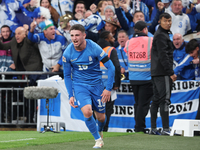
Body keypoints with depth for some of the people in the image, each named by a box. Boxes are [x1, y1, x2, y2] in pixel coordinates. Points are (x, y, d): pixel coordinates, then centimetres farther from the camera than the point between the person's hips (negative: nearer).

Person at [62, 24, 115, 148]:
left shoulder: (94, 48, -16)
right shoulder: (68, 53, -10)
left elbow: (111, 67, -8)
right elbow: (67, 75, 4)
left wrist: (109, 88, -11)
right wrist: (71, 95, 0)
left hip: (96, 84, 0)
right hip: (80, 85, 0)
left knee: (101, 117, 5)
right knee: (87, 111, -23)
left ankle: (100, 131, 41)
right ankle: (98, 139, -3)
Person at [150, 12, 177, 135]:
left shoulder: (161, 34, 21)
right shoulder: (161, 35, -11)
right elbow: (163, 56, -19)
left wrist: (170, 72, 21)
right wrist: (171, 73, -20)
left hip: (156, 73, 11)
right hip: (163, 73, -11)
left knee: (156, 100, 10)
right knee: (165, 99, -12)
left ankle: (153, 129, 13)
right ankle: (166, 129, -16)